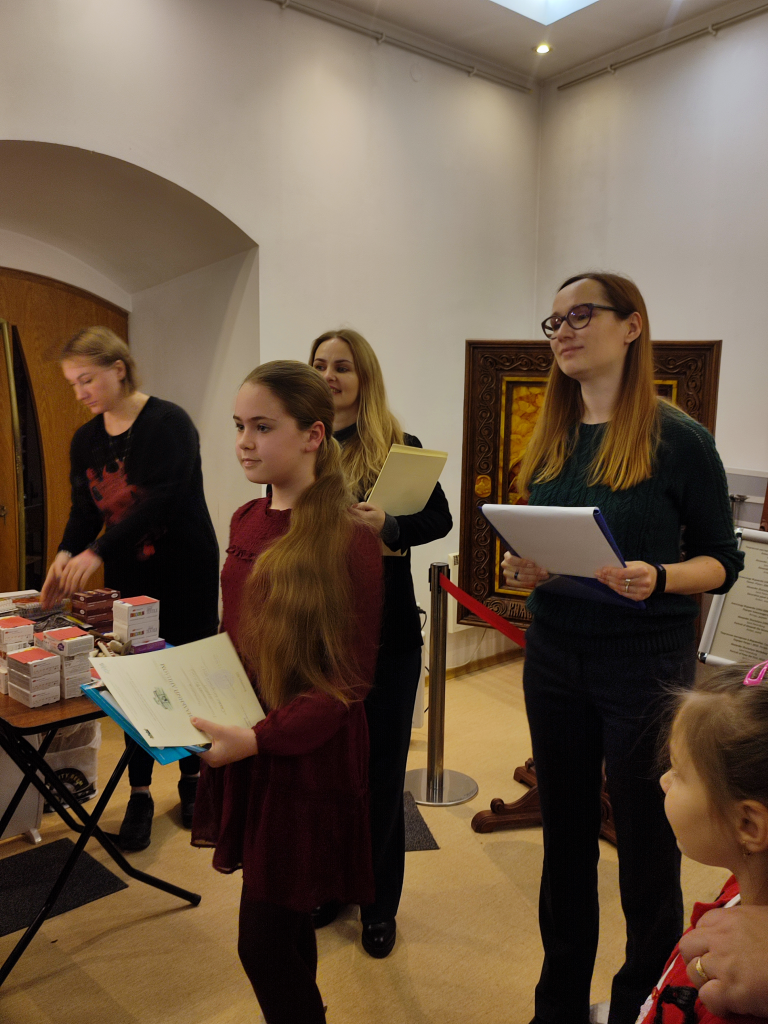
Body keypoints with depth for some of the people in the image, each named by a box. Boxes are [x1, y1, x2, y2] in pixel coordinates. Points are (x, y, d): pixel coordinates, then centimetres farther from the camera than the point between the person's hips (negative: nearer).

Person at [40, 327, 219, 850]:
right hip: (128, 581, 5)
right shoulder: (85, 440, 6)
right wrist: (66, 554, -15)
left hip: (187, 576, -5)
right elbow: (86, 509, 5)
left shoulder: (169, 423, -15)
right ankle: (140, 794, 20)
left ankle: (192, 778, 28)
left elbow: (163, 499, -25)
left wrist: (97, 552, -31)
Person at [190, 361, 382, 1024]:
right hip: (246, 748, 6)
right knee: (284, 921, 20)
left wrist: (259, 738, -24)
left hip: (310, 754, -6)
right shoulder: (246, 522, 5)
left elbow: (348, 683, -15)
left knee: (265, 941, 3)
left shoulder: (349, 540, -17)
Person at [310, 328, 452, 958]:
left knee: (380, 767, 8)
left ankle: (379, 904, 28)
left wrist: (388, 525, -24)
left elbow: (441, 519, -7)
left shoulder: (398, 447, -4)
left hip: (385, 634, -2)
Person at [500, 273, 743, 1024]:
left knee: (646, 845, 9)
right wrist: (521, 568, -7)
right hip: (555, 657, 5)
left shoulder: (679, 440, -9)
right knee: (564, 834, 16)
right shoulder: (549, 440, 6)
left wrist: (655, 578, -23)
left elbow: (722, 562, -5)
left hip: (646, 662, -4)